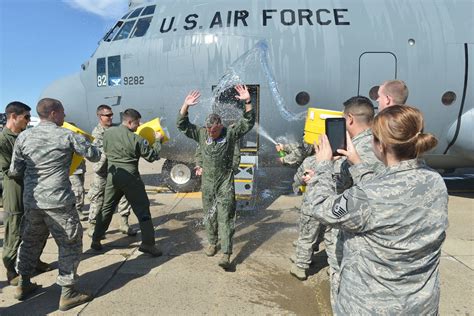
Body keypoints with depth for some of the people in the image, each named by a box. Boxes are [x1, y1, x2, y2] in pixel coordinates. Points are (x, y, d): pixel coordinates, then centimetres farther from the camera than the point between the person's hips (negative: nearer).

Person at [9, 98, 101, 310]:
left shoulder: (24, 137, 3)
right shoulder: (68, 136, -10)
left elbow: (15, 171, 7)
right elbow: (95, 156, -1)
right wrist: (82, 142, 18)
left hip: (31, 201, 6)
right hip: (58, 201, -5)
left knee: (30, 241, 23)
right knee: (70, 245, 5)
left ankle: (23, 284, 36)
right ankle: (68, 293, 9)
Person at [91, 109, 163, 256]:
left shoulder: (108, 132, 1)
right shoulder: (136, 139, -14)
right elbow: (153, 156, -7)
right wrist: (158, 140, 6)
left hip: (112, 176, 5)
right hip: (130, 178, -5)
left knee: (106, 208, 19)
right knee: (142, 210, 2)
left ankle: (96, 240, 27)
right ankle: (148, 243, 2)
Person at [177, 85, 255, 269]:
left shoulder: (231, 133, -6)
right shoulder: (201, 134, 1)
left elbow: (248, 122, -11)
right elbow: (182, 125, -1)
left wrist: (247, 102, -24)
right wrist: (186, 106, -15)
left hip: (225, 184, -3)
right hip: (207, 183, 4)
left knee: (225, 218, -6)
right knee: (209, 215, 15)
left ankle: (226, 254, -6)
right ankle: (212, 243, 35)